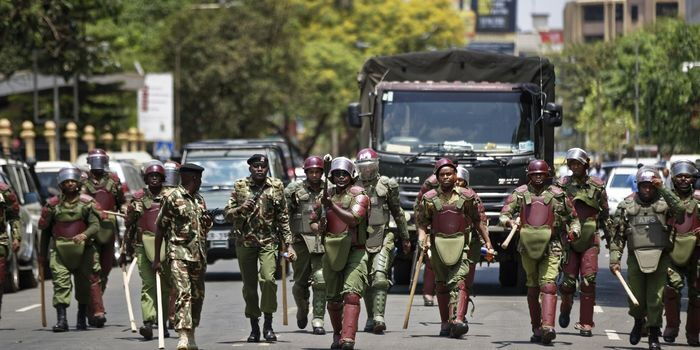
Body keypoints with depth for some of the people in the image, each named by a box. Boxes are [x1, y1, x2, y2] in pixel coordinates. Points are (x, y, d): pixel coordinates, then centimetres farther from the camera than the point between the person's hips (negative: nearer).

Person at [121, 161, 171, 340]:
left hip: (166, 245, 1)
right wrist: (124, 251, 10)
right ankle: (148, 322, -20)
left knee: (166, 285, 3)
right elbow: (129, 226, 12)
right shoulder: (138, 198, 10)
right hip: (143, 245, -1)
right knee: (148, 284, -11)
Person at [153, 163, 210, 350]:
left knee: (197, 296, 9)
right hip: (179, 254, -7)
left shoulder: (199, 199, 17)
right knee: (183, 294, -17)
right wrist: (156, 258, -5)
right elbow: (160, 228, -2)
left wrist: (208, 222, 3)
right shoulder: (173, 198, -3)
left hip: (198, 255, 7)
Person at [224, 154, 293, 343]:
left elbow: (283, 219, 8)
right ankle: (254, 326, 14)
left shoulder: (276, 187, 5)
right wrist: (241, 209, -14)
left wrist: (288, 245, 4)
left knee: (267, 278, -19)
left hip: (268, 241, -1)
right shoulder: (240, 187, 6)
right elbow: (227, 213, 7)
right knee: (249, 285, 4)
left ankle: (268, 324, -9)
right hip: (245, 241, 1)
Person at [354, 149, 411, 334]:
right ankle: (371, 318, 19)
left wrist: (405, 238, 16)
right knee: (366, 280, 7)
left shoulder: (386, 185, 4)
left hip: (382, 238, -2)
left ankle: (378, 317, -23)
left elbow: (397, 212, 12)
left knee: (380, 277, -16)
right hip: (360, 239, 2)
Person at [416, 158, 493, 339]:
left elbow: (479, 221, 8)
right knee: (442, 285, 8)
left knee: (459, 282, -16)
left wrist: (488, 243, 4)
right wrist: (422, 241, -9)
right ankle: (445, 323, 16)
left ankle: (457, 320, -28)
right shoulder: (429, 198, 7)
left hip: (460, 244, -2)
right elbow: (422, 222, 8)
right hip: (438, 244, 2)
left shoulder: (467, 196, 4)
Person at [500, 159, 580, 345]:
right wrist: (509, 221, -24)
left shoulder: (557, 195, 7)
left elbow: (572, 218, 16)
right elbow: (504, 214, -1)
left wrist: (574, 231, -4)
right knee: (532, 287, 10)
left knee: (548, 285, -16)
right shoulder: (520, 194, 8)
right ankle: (536, 329, 18)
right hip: (528, 246, 2)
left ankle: (548, 327, -27)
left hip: (551, 247, -2)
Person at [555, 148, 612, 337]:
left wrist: (610, 237, 13)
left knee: (588, 281, -7)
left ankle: (586, 323, -3)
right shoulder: (562, 185, 3)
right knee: (569, 280, -1)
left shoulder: (597, 185, 5)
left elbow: (605, 214, 12)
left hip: (590, 239, 0)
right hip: (568, 238, 0)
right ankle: (565, 310, 29)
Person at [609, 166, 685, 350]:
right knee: (636, 299, 3)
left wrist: (663, 190, -18)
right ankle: (638, 322, 34)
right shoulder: (627, 205, 7)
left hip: (660, 258, -1)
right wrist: (614, 259, 0)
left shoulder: (664, 202, 5)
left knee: (656, 299, -4)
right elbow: (617, 235, 7)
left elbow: (680, 212, -18)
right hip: (636, 257, 1)